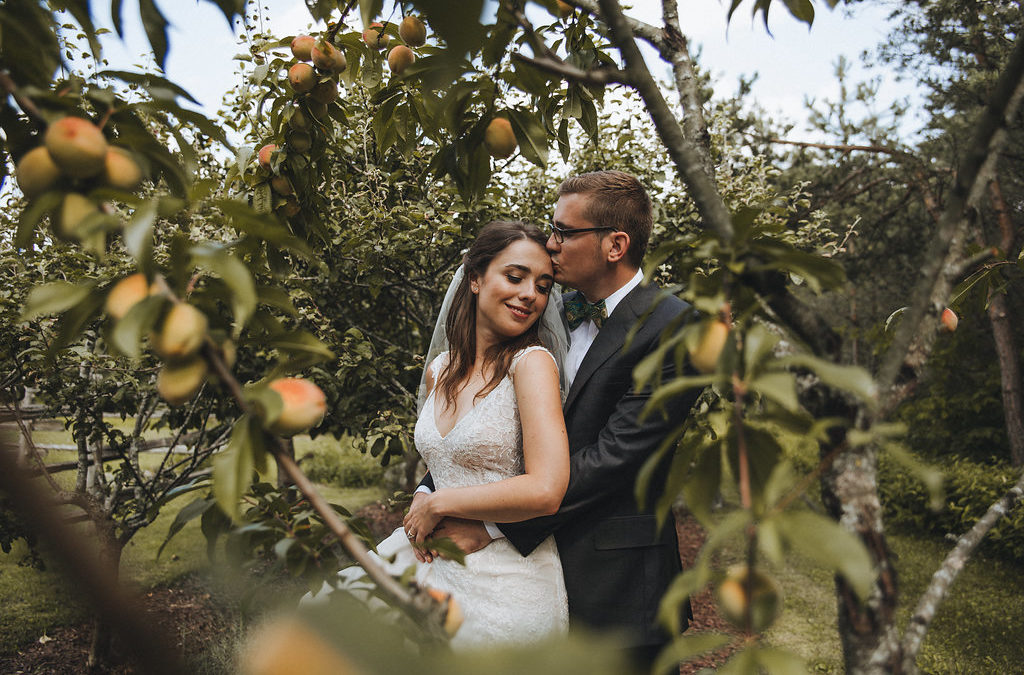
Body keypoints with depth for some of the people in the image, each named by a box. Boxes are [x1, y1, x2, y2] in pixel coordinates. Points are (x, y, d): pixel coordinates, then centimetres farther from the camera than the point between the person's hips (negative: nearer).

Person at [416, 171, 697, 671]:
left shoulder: (674, 329, -17)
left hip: (615, 577, -6)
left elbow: (613, 454, -23)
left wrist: (493, 524, -22)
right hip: (538, 553, 6)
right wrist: (430, 490, -8)